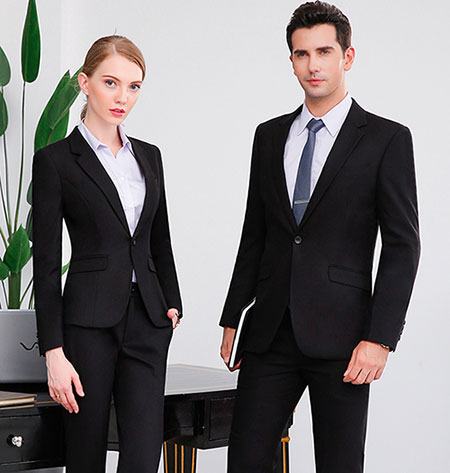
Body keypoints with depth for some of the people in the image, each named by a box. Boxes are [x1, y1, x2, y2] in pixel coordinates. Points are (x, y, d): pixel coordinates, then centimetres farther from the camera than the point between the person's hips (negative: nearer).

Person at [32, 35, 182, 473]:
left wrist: (172, 304, 7)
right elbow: (46, 264, -5)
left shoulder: (148, 156, 13)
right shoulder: (56, 160, -3)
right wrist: (54, 353, -10)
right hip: (89, 320, -4)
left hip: (147, 322, 4)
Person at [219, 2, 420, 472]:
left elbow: (402, 247, -5)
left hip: (340, 335, -4)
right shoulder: (270, 135, 13)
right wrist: (232, 319, 12)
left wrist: (379, 339, -13)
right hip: (270, 332, 4)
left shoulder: (387, 138, -2)